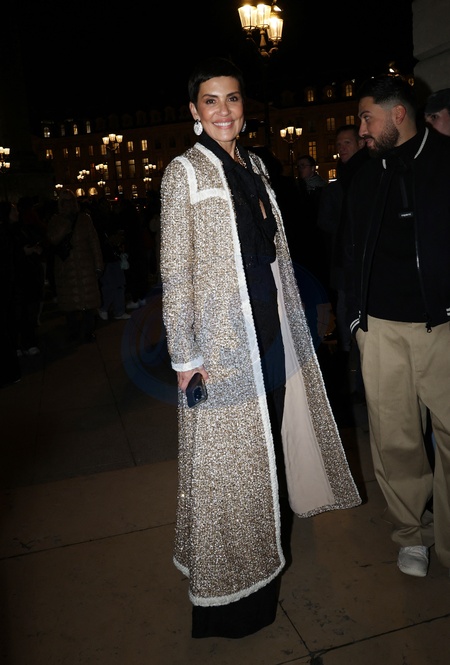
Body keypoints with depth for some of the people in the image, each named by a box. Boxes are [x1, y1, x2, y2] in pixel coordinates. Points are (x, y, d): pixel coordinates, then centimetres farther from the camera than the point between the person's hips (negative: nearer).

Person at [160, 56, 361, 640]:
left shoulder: (255, 166, 13)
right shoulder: (184, 172, -7)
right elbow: (175, 269, -11)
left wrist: (290, 318, 15)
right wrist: (184, 355, -14)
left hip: (273, 324, 7)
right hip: (223, 333, -7)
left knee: (270, 429, 17)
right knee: (227, 447, 3)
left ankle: (264, 538, 41)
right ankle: (231, 581, 23)